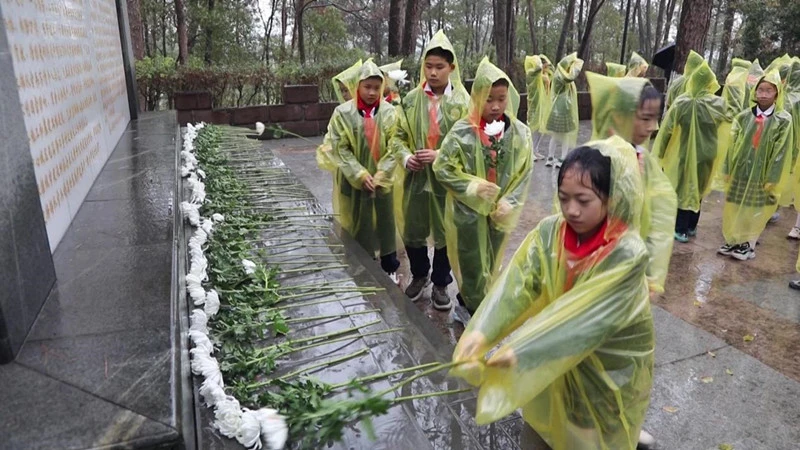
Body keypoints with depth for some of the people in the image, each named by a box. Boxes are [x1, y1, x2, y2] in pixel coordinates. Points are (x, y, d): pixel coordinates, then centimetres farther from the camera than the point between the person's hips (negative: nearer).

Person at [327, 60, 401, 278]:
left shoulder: (389, 112, -4)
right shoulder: (343, 113, -8)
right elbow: (341, 149, -9)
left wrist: (380, 175, -14)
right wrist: (361, 175, -16)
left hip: (382, 180, 2)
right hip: (355, 181, -1)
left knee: (385, 223, 12)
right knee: (359, 226, 9)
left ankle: (390, 269, 29)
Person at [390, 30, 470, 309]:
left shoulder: (463, 102, -5)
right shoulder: (411, 100, 2)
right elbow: (398, 136, 7)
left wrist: (441, 156, -18)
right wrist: (405, 157, -13)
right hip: (415, 178, 2)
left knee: (446, 233, 9)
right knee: (412, 231, 12)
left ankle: (440, 283, 29)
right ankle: (419, 275, 37)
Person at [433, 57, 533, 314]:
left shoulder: (520, 132, -6)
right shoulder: (462, 131, -13)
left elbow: (524, 173, 0)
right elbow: (442, 168, -9)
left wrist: (509, 204, -10)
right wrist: (472, 187, -17)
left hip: (500, 214, 3)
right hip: (467, 211, -3)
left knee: (490, 263, 18)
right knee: (472, 264, 8)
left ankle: (468, 303, 41)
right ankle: (476, 311, 29)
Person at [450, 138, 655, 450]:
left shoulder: (628, 254, -30)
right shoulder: (549, 232, -18)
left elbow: (591, 320, -35)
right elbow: (516, 281, -27)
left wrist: (524, 350, -42)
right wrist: (480, 331, -42)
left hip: (611, 359, -3)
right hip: (562, 348, 4)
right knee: (554, 421, 26)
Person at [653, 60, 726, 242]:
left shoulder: (681, 102, -16)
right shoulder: (718, 104, -10)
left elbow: (667, 128, -12)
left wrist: (660, 151, -2)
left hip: (684, 153, -2)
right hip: (706, 153, 3)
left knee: (683, 190, 9)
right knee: (698, 189, 18)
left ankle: (681, 229, 11)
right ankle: (691, 226, 28)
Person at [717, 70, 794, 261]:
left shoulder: (784, 120, -7)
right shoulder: (744, 116, 0)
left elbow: (781, 152, -8)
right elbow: (733, 144, 2)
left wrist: (772, 179, -10)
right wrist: (727, 170, 0)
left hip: (762, 173, -2)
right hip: (740, 170, 3)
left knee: (755, 210, 8)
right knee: (734, 208, 10)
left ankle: (748, 244, 22)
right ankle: (733, 241, 25)